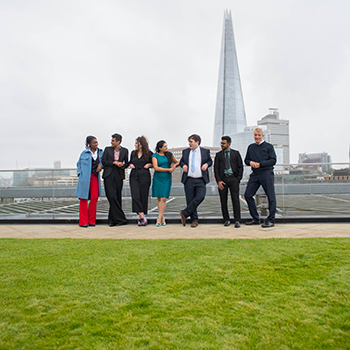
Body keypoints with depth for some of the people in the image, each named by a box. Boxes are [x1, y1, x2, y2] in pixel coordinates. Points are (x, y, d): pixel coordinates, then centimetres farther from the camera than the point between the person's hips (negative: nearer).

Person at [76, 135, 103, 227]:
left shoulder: (100, 152, 10)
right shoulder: (84, 153, 3)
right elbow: (79, 164, 11)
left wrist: (100, 165, -1)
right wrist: (79, 173, -1)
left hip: (95, 177, 3)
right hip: (85, 178, -3)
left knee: (94, 198, -2)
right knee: (84, 199, 0)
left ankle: (91, 220, 11)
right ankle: (83, 222, 6)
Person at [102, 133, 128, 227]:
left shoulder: (124, 150, 11)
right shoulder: (107, 149, 10)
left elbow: (127, 163, 16)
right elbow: (103, 161, 4)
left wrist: (123, 165, -6)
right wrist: (114, 163, -8)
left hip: (119, 175, 1)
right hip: (109, 175, -1)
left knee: (117, 198, 1)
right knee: (112, 197, -11)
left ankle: (112, 220, 12)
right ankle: (120, 219, -5)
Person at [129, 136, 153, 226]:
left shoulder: (149, 153, 1)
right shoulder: (133, 153, 13)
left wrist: (149, 164, -7)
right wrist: (130, 164, 7)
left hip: (144, 177, -3)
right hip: (134, 177, 3)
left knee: (143, 197, 0)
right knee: (135, 197, -13)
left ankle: (140, 217, 14)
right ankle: (142, 217, -14)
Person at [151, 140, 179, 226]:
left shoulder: (169, 154, 8)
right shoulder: (155, 156, -1)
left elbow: (177, 163, 22)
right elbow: (156, 168, -12)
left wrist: (174, 165, -1)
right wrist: (168, 169, -13)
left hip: (167, 178, 1)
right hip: (158, 178, -1)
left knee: (163, 198, -9)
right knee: (159, 198, 2)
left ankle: (159, 218, -8)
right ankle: (162, 218, 13)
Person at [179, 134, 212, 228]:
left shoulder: (205, 151, 8)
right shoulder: (185, 151, 12)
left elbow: (210, 161, 20)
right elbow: (181, 161, 23)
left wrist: (206, 164, -2)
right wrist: (183, 165, 0)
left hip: (201, 180, -1)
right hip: (189, 180, 1)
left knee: (200, 197, -19)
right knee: (190, 200, 1)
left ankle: (185, 213, -4)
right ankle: (194, 220, 13)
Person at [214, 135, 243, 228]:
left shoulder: (236, 153, 10)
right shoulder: (218, 155, 11)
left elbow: (240, 167, 8)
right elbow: (216, 168, 5)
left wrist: (238, 179, -4)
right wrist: (218, 181, -6)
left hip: (233, 178, -1)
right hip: (223, 179, 1)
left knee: (235, 199, -7)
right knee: (223, 200, 1)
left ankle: (237, 221, -3)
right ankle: (226, 220, 12)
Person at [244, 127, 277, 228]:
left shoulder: (269, 146, 5)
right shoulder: (251, 147, 18)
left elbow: (273, 160, -3)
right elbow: (246, 160, 22)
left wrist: (260, 164, -14)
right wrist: (250, 162, -2)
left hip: (266, 173, -5)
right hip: (255, 174, 5)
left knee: (271, 196, -6)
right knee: (248, 195, 1)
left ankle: (270, 220, 2)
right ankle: (255, 219, 12)